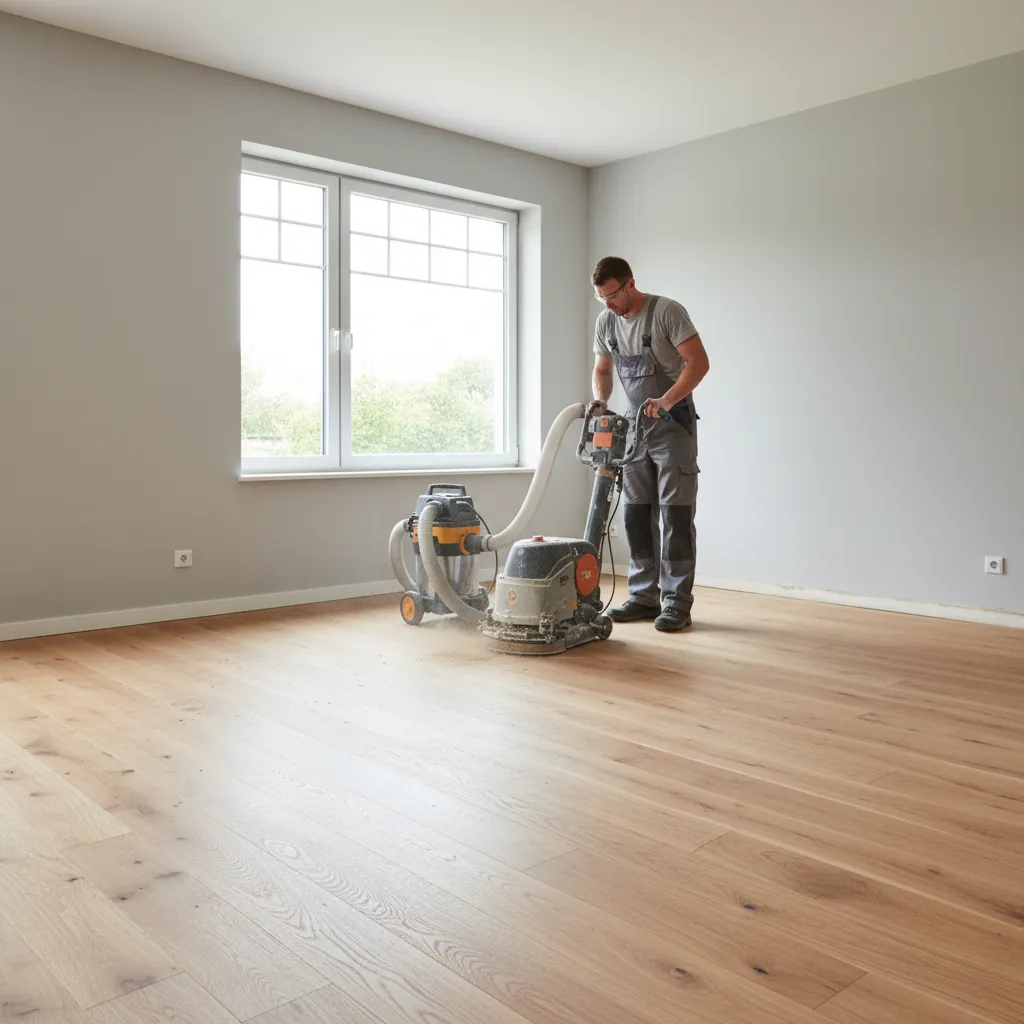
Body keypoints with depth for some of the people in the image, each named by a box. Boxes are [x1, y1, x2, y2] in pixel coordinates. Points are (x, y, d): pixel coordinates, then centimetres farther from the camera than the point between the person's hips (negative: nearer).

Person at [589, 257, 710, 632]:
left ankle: (677, 603, -4)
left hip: (673, 425, -7)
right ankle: (644, 597, 14)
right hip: (635, 426, 7)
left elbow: (699, 362, -21)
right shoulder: (605, 322, 4)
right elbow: (602, 369, 15)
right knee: (636, 514, 6)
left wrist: (667, 400, -34)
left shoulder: (667, 311, -16)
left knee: (675, 514, -8)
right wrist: (600, 399, -7)